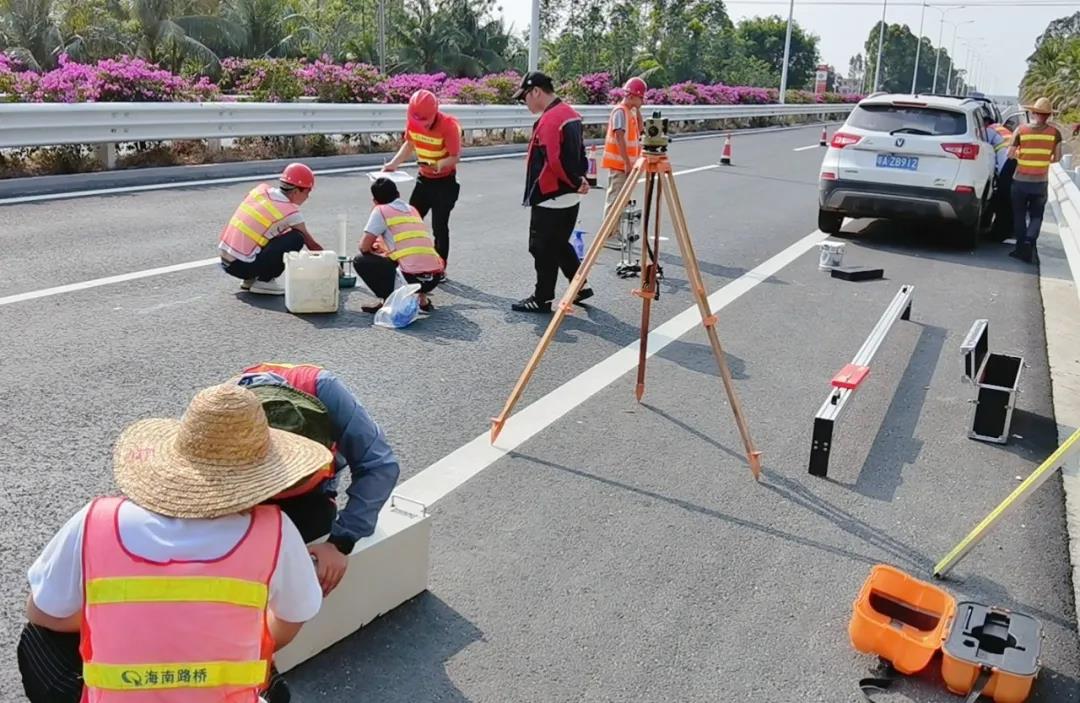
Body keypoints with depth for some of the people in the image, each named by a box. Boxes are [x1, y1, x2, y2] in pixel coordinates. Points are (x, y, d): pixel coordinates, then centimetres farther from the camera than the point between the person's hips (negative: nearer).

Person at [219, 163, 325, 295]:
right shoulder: (291, 212, -9)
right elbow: (311, 244, 1)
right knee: (297, 239, -8)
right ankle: (264, 281, -3)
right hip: (242, 266, -7)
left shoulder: (261, 189, 6)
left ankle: (251, 279, 18)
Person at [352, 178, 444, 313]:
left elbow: (364, 247, 0)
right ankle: (422, 299, 21)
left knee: (360, 261, 8)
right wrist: (386, 248, 46)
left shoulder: (381, 211, 4)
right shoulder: (413, 209, 23)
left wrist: (373, 249, 23)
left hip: (412, 277, -6)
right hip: (434, 277, 6)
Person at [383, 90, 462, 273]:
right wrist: (393, 163, -5)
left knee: (439, 227, -4)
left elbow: (456, 156, -22)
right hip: (424, 178, 6)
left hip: (444, 181, -6)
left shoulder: (449, 125, -25)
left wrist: (440, 165, -42)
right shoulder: (413, 121, -9)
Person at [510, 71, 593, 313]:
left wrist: (575, 182, -13)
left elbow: (555, 162, -25)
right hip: (569, 196, 10)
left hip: (550, 198, -10)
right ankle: (580, 286, 26)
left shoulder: (549, 119, -19)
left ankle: (542, 299, 10)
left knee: (543, 248, 1)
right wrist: (579, 179, 9)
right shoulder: (570, 113, 12)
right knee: (559, 244, 21)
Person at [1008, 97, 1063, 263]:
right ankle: (1029, 241, -14)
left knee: (1019, 215, 12)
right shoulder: (1054, 132, -3)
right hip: (1041, 182, 1)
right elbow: (1057, 157, 1)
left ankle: (1021, 247, 13)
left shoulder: (1021, 130, -7)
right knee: (1036, 216, 10)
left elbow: (1010, 154, -5)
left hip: (1020, 180, -1)